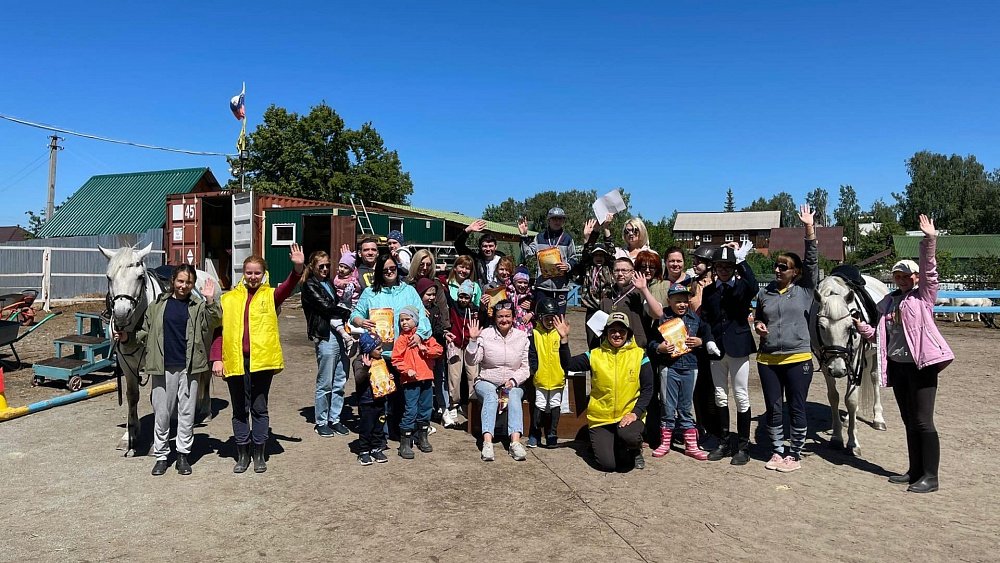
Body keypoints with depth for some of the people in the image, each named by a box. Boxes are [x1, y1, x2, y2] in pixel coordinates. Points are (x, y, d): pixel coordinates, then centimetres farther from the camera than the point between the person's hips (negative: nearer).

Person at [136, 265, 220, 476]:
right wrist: (128, 336, 0)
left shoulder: (199, 306, 2)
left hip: (189, 367, -1)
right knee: (161, 413, 8)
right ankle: (161, 455, 21)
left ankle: (183, 454, 19)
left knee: (187, 412, 7)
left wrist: (210, 301, -25)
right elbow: (145, 331, 15)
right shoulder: (158, 304, 6)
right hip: (163, 367, 1)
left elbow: (212, 323, -14)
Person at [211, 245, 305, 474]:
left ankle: (259, 454, 21)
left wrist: (298, 268, -35)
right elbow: (219, 330, 6)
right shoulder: (229, 298, 9)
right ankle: (242, 454, 23)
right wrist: (217, 359, -4)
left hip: (262, 360, -1)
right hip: (235, 361, 2)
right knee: (239, 410, 11)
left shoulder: (270, 296, 5)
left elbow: (288, 286, -16)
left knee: (259, 408, 8)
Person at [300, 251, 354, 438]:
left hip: (341, 336, 7)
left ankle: (334, 419, 20)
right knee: (325, 384, 0)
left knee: (340, 382, 9)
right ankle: (321, 422, 12)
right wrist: (350, 313, -6)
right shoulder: (309, 286, -1)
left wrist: (344, 329, 2)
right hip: (325, 337, -7)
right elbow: (326, 307, -10)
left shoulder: (328, 283, 21)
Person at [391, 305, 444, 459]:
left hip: (427, 378, 4)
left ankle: (423, 438, 28)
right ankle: (405, 443, 1)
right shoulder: (401, 339, -1)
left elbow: (439, 349, 2)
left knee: (426, 409, 13)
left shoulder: (425, 335, 8)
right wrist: (407, 370, -18)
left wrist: (424, 349, -12)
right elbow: (396, 360, -5)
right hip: (410, 380, -4)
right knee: (411, 411, -7)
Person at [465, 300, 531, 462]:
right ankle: (487, 442, -46)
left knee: (514, 396, -32)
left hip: (513, 384, 1)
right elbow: (472, 361, -6)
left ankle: (515, 441, -45)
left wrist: (513, 380, -13)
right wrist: (473, 340, -18)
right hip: (487, 382, -1)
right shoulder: (485, 334, 0)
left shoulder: (522, 337, 5)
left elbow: (525, 368, 5)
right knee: (491, 396, -34)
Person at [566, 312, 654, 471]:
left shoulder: (639, 355, 0)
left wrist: (636, 413, -13)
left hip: (629, 415, 0)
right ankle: (603, 445, 23)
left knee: (628, 436, -34)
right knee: (608, 464, -14)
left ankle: (635, 450, 4)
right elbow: (568, 365, -4)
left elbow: (647, 389, -1)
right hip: (600, 418, 1)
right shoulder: (595, 355, 3)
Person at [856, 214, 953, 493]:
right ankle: (915, 470, 25)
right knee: (908, 420, 14)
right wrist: (862, 327, -5)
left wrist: (929, 240, -27)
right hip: (896, 365, 6)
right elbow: (880, 333, 15)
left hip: (921, 364, -6)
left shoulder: (923, 296, -1)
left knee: (922, 420, -5)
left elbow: (929, 269, -15)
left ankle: (930, 476, 4)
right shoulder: (888, 302, 13)